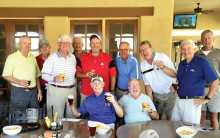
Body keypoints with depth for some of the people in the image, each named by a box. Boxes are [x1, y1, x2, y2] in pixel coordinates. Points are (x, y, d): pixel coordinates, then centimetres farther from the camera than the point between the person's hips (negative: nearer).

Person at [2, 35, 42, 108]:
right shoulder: (12, 57, -4)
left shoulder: (33, 58, 11)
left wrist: (39, 91, 10)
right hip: (18, 92, -4)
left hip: (33, 92, 5)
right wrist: (19, 82, -21)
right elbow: (6, 75, -7)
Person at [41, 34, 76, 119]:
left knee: (71, 115, 11)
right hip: (56, 90, -4)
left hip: (71, 90, 5)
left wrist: (74, 87, 14)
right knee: (57, 117, 0)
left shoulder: (73, 57, 10)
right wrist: (54, 79, -25)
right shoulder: (52, 58, -6)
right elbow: (44, 74, -8)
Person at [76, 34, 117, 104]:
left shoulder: (108, 58, -2)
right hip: (85, 94, 1)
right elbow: (77, 74, 8)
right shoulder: (83, 58, 2)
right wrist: (85, 75, -12)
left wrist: (111, 92, 0)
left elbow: (113, 76, 2)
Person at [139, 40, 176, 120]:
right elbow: (147, 84, 2)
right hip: (156, 96, 3)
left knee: (171, 119, 3)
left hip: (170, 94, -3)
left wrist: (163, 67, -35)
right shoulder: (142, 65, -3)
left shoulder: (162, 57, -14)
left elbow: (174, 75, -18)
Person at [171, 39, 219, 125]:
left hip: (192, 102, -6)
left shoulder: (202, 62, -10)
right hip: (179, 100, 6)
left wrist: (207, 98, -11)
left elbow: (215, 82, -11)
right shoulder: (181, 64, 10)